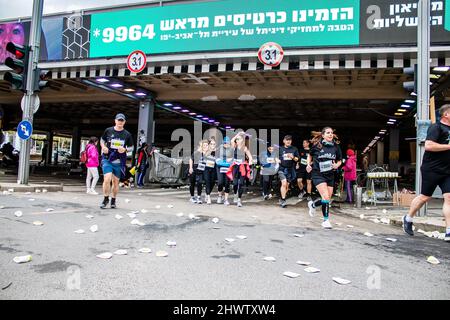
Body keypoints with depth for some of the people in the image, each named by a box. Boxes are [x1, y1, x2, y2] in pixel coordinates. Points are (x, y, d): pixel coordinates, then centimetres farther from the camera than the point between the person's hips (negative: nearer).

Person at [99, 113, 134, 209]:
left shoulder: (127, 134, 3)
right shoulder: (108, 131, 2)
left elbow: (131, 147, 10)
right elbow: (102, 140, 17)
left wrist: (125, 149, -11)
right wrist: (103, 147, -3)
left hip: (119, 161, 1)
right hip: (107, 159, -1)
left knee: (115, 182, 9)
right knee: (107, 179, -16)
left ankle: (113, 200, 28)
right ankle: (106, 199, 5)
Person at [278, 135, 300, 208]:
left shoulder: (294, 149, 7)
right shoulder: (280, 149, 5)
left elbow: (297, 159, 7)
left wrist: (293, 157, -13)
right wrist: (277, 160, -8)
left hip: (290, 169, 2)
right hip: (282, 168, -2)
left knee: (287, 185, 9)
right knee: (284, 183, -19)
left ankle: (282, 199, 27)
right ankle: (283, 200, -12)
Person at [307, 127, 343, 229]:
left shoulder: (336, 147, 1)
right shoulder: (317, 145, -6)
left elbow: (339, 160, 14)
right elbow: (310, 155, 13)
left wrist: (337, 165, -7)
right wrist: (308, 165, -2)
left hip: (330, 175, 5)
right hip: (318, 174, -4)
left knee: (328, 199, 9)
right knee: (326, 197, -16)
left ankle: (312, 204, 38)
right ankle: (326, 220, 3)